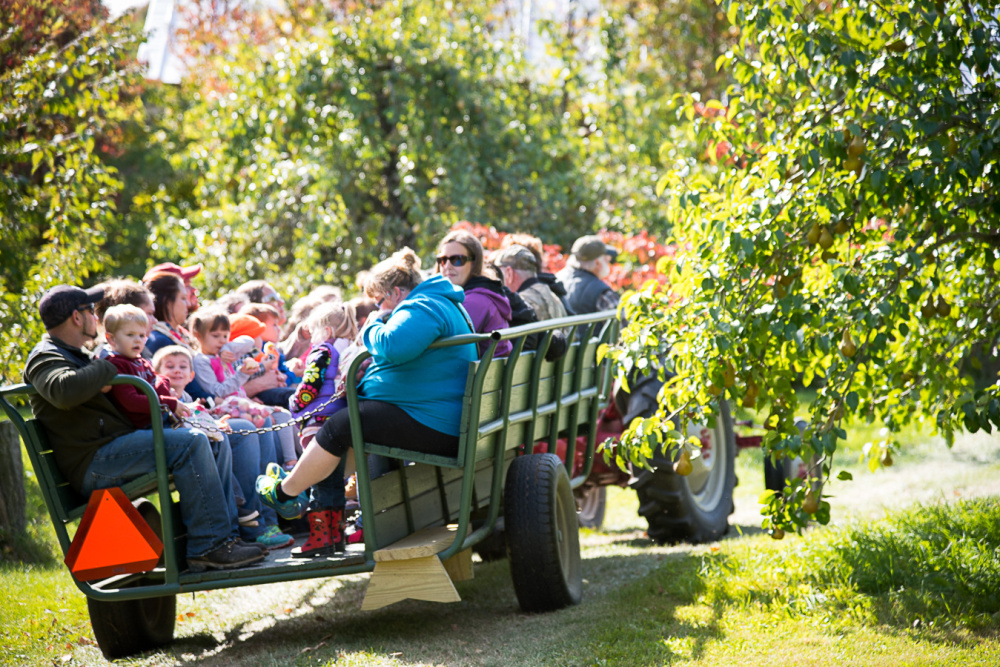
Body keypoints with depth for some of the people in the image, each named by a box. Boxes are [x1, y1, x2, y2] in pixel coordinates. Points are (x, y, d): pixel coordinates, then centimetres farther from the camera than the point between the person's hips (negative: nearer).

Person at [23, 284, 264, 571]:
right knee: (190, 443, -25)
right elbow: (64, 390, -31)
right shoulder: (45, 358, -5)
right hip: (93, 464, -11)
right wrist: (104, 370, -14)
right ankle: (208, 546, -24)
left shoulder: (76, 354, 28)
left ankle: (227, 534, 1)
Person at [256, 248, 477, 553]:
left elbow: (391, 346, -33)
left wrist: (373, 325, -11)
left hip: (431, 425, -12)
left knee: (340, 427, -7)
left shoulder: (421, 309, -16)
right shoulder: (445, 305, 20)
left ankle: (285, 491, 9)